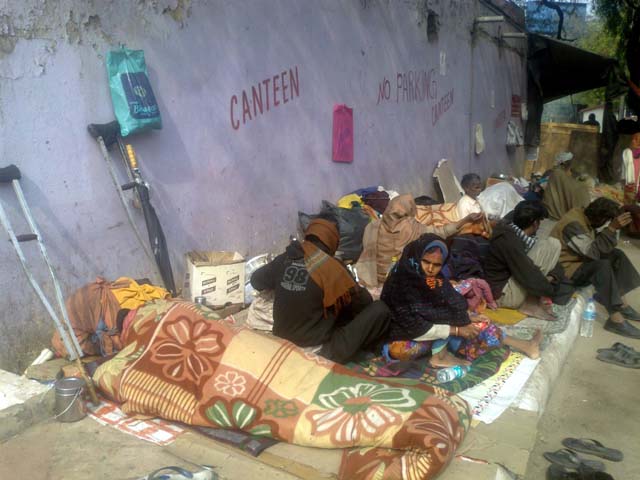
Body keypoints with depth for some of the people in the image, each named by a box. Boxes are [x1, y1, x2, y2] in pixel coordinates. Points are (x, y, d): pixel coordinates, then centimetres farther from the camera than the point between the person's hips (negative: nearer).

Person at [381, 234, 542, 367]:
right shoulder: (399, 283, -25)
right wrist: (456, 330, -24)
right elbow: (414, 327, -27)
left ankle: (523, 346, 5)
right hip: (401, 341, -7)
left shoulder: (434, 279, -3)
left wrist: (466, 319, -12)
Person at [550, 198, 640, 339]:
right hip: (566, 270, -10)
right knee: (603, 266, -31)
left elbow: (598, 245, 5)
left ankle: (618, 301, 1)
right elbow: (593, 251, -32)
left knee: (616, 254, 3)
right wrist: (612, 228, -34)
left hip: (580, 259, 10)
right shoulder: (573, 224, -26)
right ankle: (615, 318, -28)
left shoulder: (584, 217, 2)